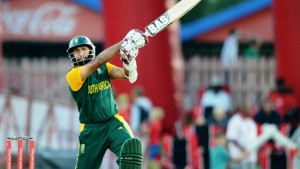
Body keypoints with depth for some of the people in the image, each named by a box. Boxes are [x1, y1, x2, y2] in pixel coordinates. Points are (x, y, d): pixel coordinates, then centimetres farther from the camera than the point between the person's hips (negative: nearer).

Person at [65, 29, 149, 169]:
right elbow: (98, 61, -25)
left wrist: (129, 62, -37)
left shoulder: (104, 68, 4)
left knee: (130, 147, -27)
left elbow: (125, 74, -13)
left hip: (113, 123, 2)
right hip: (91, 130, -2)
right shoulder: (72, 75, -10)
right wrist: (124, 43, -29)